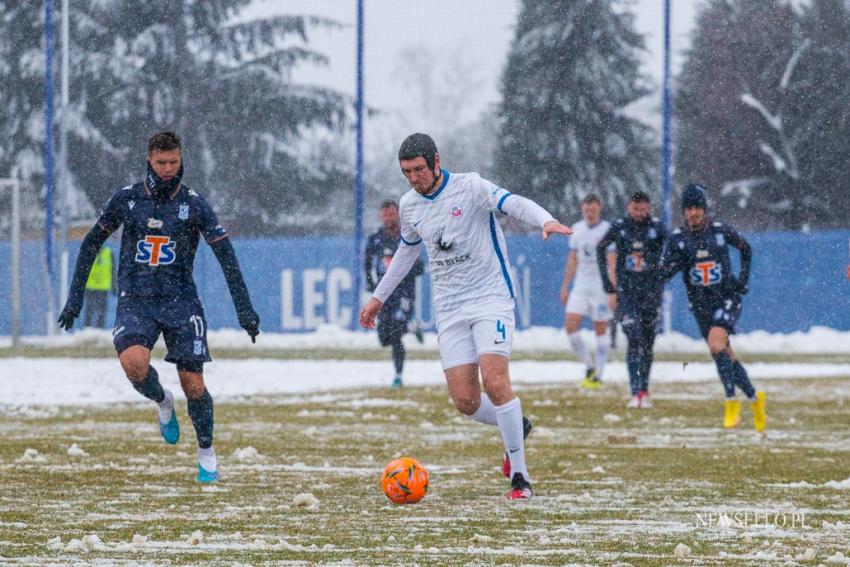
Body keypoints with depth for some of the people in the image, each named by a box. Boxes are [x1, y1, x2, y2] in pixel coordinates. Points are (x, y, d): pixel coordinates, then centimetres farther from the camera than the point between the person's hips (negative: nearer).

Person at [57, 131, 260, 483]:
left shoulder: (193, 203, -2)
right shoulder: (126, 199, 1)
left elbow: (225, 254, -3)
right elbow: (92, 243, 12)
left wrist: (244, 309, -9)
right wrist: (75, 298, 8)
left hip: (180, 303, 0)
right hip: (135, 303, 0)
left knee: (193, 385, -6)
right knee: (134, 362, -28)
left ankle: (206, 451, 19)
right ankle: (162, 402, 5)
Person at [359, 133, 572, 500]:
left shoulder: (470, 187, -10)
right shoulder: (409, 205, 8)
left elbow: (514, 204, -25)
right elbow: (408, 249, 27)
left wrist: (545, 221, -46)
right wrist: (379, 297, 33)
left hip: (491, 298, -5)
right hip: (449, 309, 5)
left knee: (495, 382, -21)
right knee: (464, 400, -6)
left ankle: (520, 477, -11)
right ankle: (516, 428, 26)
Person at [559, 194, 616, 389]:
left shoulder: (607, 230, -6)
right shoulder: (577, 229, 10)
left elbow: (612, 263, -8)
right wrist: (565, 287, 15)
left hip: (600, 287, -5)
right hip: (580, 287, 5)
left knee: (600, 330, 1)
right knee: (570, 325, -9)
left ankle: (598, 376, 7)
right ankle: (589, 366, 7)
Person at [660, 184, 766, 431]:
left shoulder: (721, 231, -6)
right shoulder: (678, 238, -4)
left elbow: (746, 249, 12)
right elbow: (665, 272, -11)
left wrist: (743, 279, 5)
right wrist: (676, 260, -30)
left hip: (727, 298, -3)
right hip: (701, 305, 3)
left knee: (716, 344, -26)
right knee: (726, 357, 7)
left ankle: (731, 402, -20)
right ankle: (755, 398, 26)